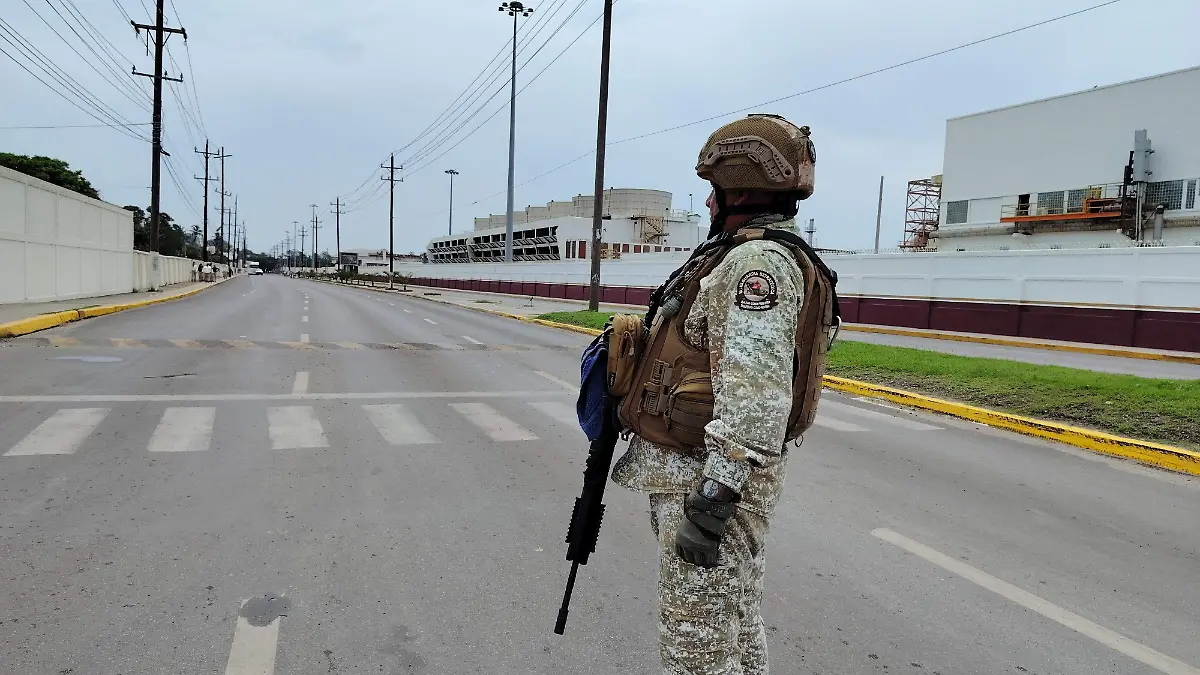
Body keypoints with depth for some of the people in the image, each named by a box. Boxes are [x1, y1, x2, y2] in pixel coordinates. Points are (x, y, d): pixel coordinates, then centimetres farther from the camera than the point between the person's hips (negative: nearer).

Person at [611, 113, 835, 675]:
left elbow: (754, 393, -28)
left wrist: (713, 500, -28)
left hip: (711, 477, -10)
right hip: (707, 468, 10)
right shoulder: (747, 257, 17)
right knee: (734, 623, 21)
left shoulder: (758, 260, -18)